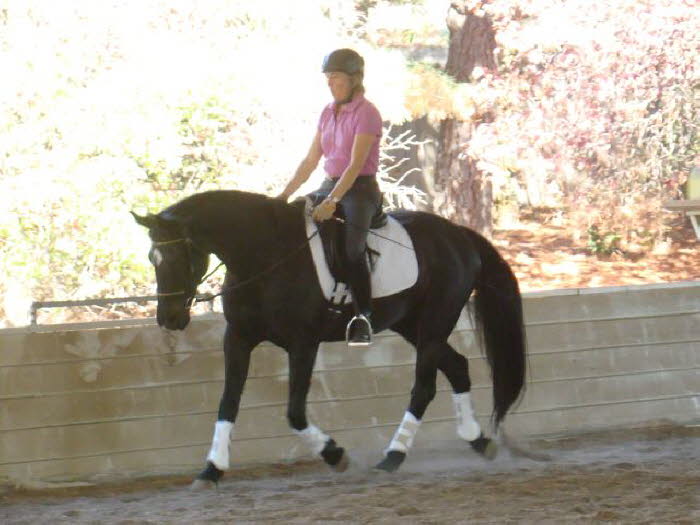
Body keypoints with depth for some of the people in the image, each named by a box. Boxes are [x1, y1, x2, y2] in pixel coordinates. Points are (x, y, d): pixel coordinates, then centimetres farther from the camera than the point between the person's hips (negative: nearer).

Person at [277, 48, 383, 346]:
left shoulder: (366, 113, -11)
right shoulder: (328, 113, 13)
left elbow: (355, 164, -20)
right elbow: (311, 160, 15)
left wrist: (332, 202, -28)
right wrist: (285, 194, 6)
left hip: (360, 189, -8)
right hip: (331, 185, 8)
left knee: (352, 248, -30)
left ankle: (363, 318, -29)